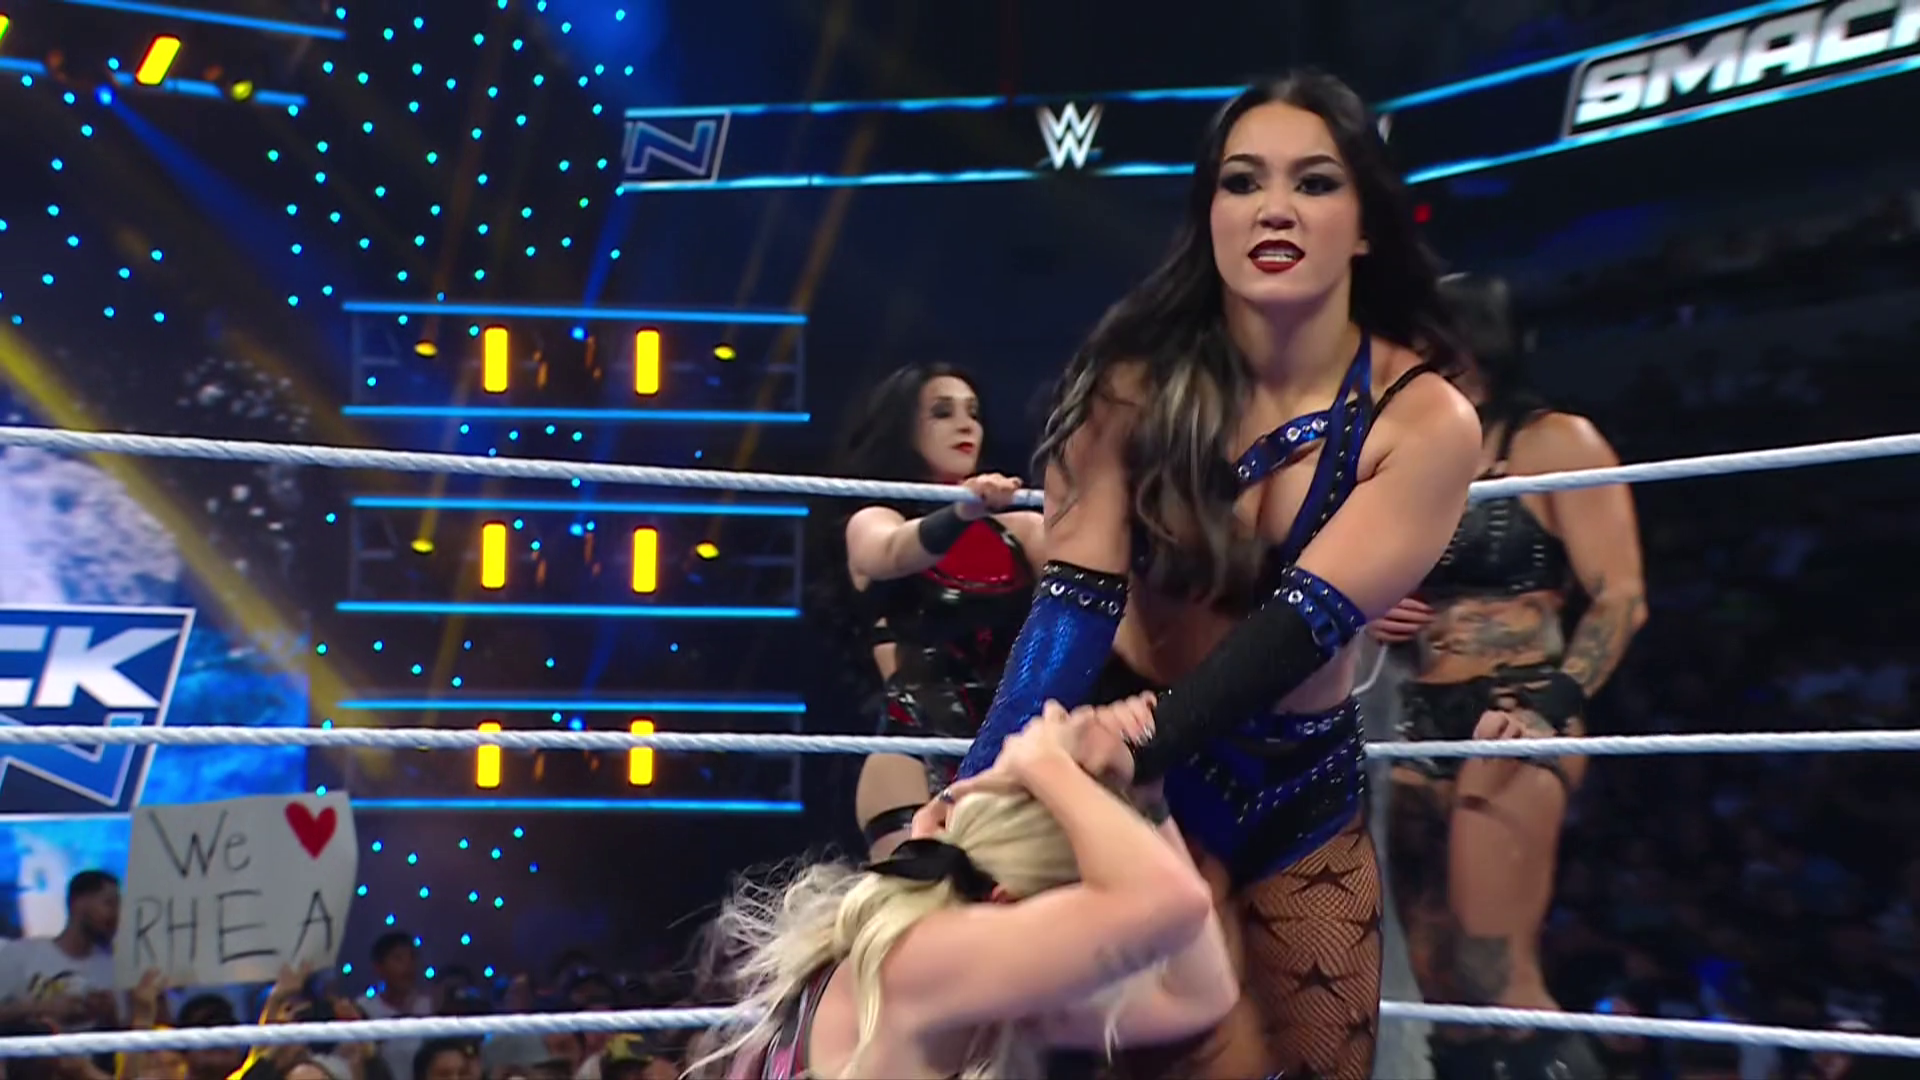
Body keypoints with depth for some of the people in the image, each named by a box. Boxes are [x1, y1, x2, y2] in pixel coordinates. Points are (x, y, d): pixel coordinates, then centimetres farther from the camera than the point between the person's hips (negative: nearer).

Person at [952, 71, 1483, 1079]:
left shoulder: (1424, 421, -16)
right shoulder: (1140, 381, -17)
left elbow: (1297, 628, -25)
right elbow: (1074, 599, -24)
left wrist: (1121, 759, -36)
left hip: (1309, 783, 3)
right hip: (1137, 759, -2)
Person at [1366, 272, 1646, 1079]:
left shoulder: (1555, 443, -2)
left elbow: (1621, 599, -9)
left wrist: (1551, 705, -22)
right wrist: (1375, 618, 6)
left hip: (1512, 722, -8)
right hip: (1425, 725, 8)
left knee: (1498, 982, -16)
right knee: (1440, 986, 7)